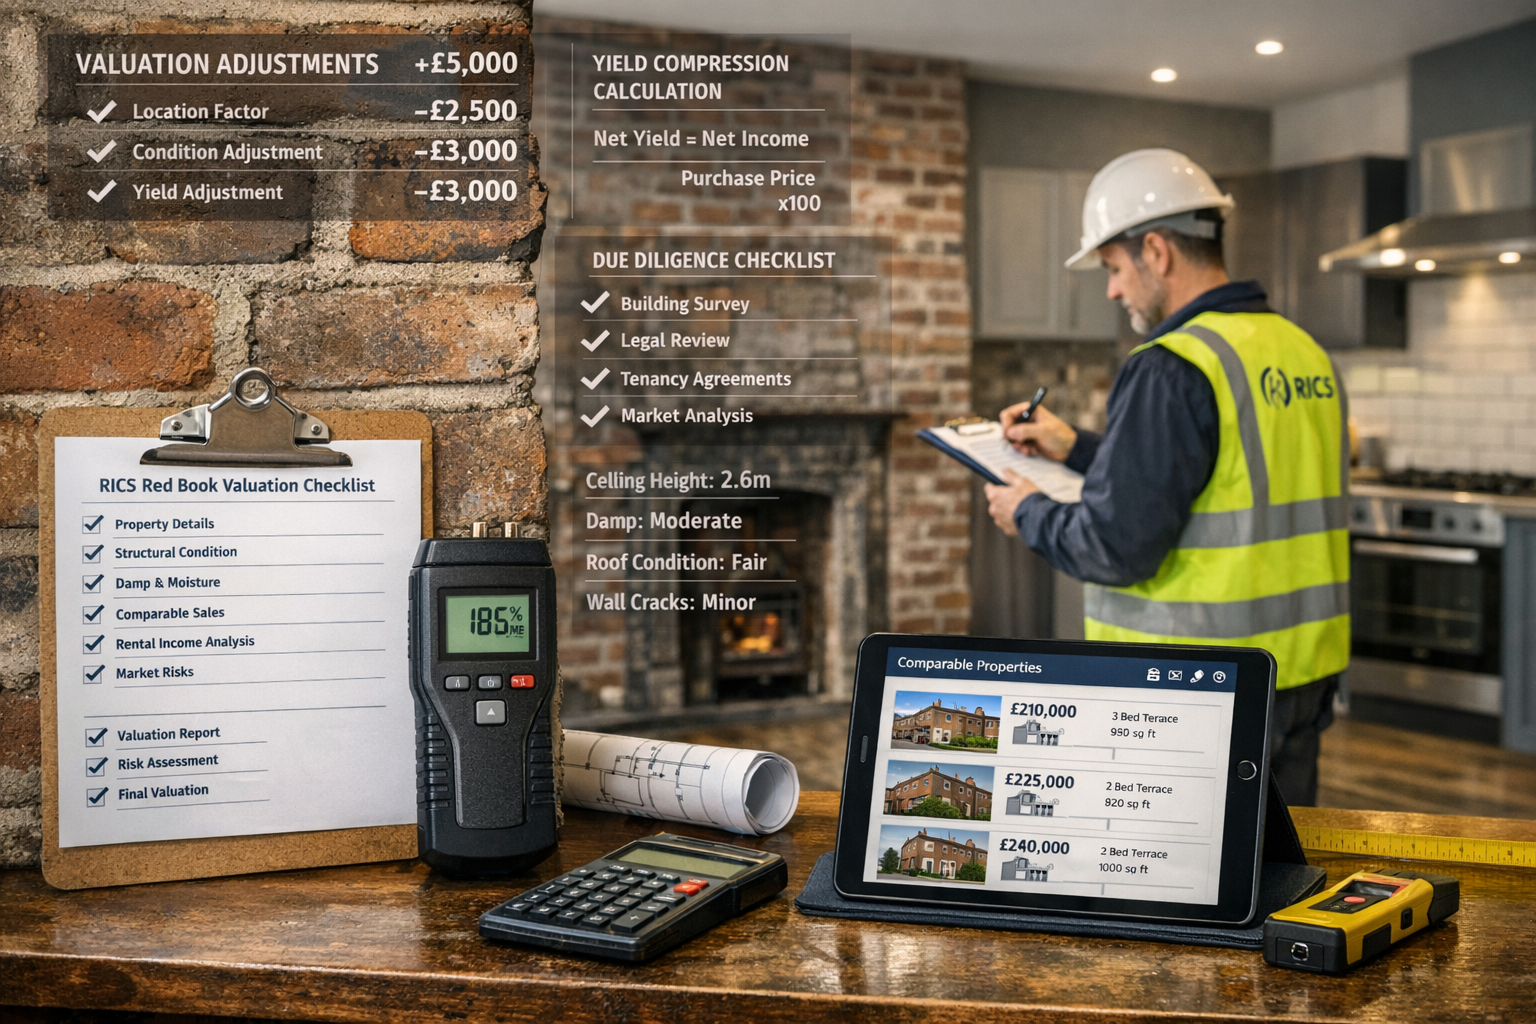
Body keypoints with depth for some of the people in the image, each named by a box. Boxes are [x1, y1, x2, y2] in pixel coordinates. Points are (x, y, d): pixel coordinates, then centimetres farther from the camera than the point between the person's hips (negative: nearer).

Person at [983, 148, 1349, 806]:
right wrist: (1078, 450, 22)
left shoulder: (1170, 369, -18)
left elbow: (1116, 548, -21)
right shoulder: (1304, 352, 9)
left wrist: (1029, 514, -2)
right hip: (1304, 673, 8)